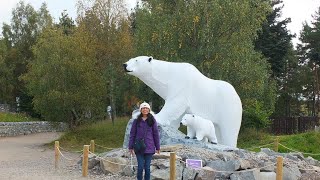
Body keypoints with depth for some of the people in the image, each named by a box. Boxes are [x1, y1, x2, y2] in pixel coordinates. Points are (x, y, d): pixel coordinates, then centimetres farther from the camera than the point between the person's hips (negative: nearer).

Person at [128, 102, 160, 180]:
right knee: (140, 167, -1)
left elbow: (156, 134, 4)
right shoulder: (136, 121, 1)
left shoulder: (152, 121, 2)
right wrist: (131, 147, 1)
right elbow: (132, 134, 4)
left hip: (149, 148, 0)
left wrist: (157, 147, 3)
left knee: (147, 167, 6)